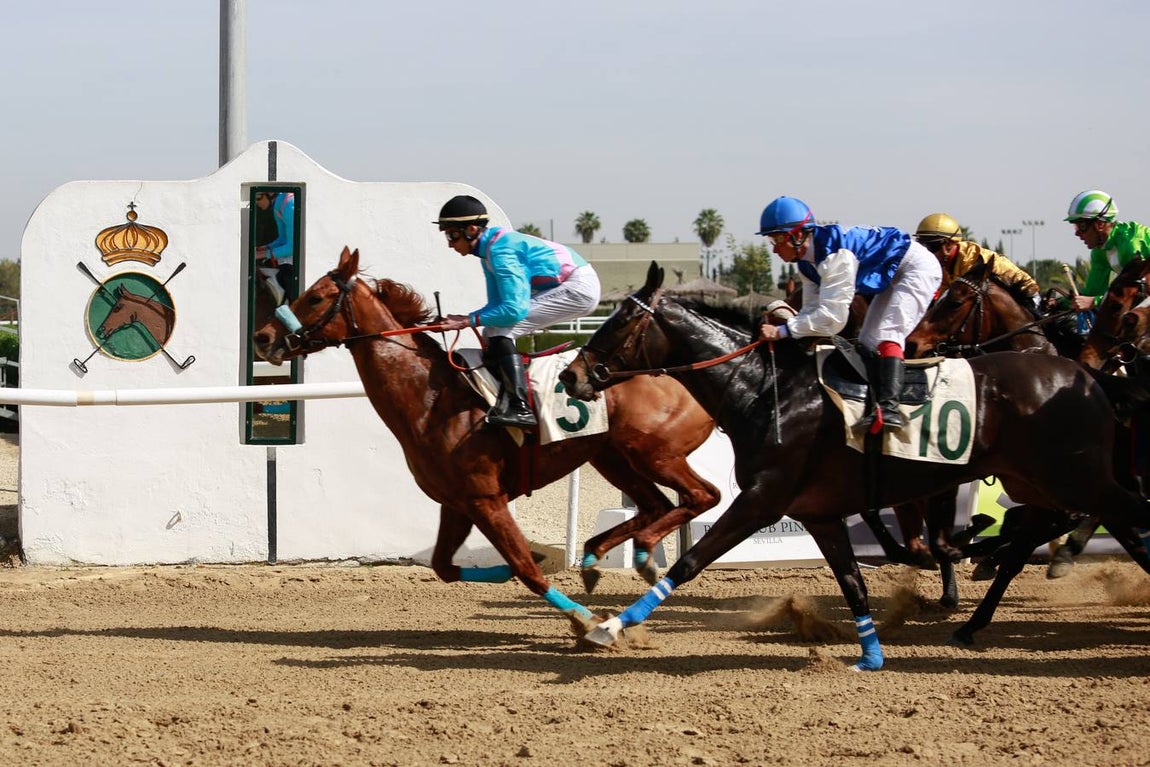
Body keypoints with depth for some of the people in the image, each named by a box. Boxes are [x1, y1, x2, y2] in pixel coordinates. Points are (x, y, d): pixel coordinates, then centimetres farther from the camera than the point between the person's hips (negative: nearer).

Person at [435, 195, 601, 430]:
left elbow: (514, 309, -26)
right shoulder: (490, 249, 9)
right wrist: (460, 320, 0)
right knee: (492, 331, 10)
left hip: (580, 287, -11)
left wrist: (471, 320, -18)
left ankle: (520, 409, -23)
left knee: (501, 330, -18)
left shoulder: (500, 251, -21)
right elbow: (497, 304, 15)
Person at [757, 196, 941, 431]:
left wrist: (782, 331, -37)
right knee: (868, 343, 11)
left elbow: (832, 317, -37)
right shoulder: (807, 263, -3)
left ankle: (889, 407, -40)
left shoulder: (836, 255, -34)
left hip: (916, 267, -11)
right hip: (892, 277, 11)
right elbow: (812, 310, 0)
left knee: (888, 333, -27)